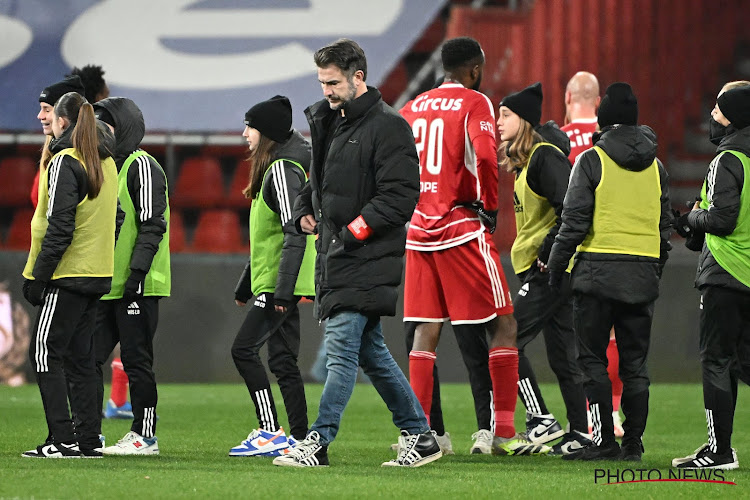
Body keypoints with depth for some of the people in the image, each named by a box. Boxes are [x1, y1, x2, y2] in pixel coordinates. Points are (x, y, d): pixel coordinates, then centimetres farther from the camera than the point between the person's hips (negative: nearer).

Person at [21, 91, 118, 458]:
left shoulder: (65, 162, -13)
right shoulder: (106, 163, 13)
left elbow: (59, 228, -18)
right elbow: (114, 219, 17)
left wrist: (38, 277, -15)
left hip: (68, 275, -8)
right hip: (98, 274, 8)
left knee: (46, 354, -4)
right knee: (80, 356, 12)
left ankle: (63, 440, -10)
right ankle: (88, 439, 11)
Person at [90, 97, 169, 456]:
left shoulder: (141, 166, -9)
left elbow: (152, 224, -16)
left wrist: (137, 270, -22)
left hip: (138, 287, -9)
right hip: (107, 286, 9)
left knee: (137, 361, -5)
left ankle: (145, 436, 0)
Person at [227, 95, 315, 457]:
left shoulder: (282, 170, -13)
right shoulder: (272, 168, 18)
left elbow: (295, 234, -22)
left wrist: (283, 288, -26)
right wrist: (245, 285, 29)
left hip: (280, 283, -10)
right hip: (274, 283, 10)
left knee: (244, 348, -12)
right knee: (283, 360, 8)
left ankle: (271, 433, -13)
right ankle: (299, 438, 7)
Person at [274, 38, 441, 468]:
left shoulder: (388, 127, -10)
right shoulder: (329, 122, 17)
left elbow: (400, 195, -16)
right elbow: (319, 180, 29)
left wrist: (354, 231, -19)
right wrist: (305, 212, 8)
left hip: (368, 256, -9)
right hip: (338, 256, 9)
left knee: (342, 347, -13)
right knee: (369, 351, 12)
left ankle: (319, 441, -14)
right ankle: (420, 436, 18)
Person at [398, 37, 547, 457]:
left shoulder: (413, 108, 13)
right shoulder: (475, 104, -5)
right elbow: (484, 158, -20)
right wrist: (491, 206, -7)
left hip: (418, 230, 6)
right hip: (463, 228, -6)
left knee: (426, 332, 9)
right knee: (503, 325, 0)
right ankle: (503, 433, -4)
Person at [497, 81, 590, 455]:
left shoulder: (545, 156, -13)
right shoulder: (526, 160, 18)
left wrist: (548, 255, -20)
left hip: (550, 270, -10)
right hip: (551, 270, 10)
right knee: (562, 356, 9)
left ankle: (541, 421, -10)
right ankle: (580, 434, 10)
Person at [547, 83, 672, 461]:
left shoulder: (592, 160, -5)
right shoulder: (655, 166, 10)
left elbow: (575, 219, -9)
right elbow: (666, 223, 14)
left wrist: (557, 264, 0)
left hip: (598, 271, -4)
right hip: (643, 273, 4)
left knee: (592, 359, 1)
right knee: (634, 362, 8)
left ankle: (605, 441, -5)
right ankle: (633, 442, 7)